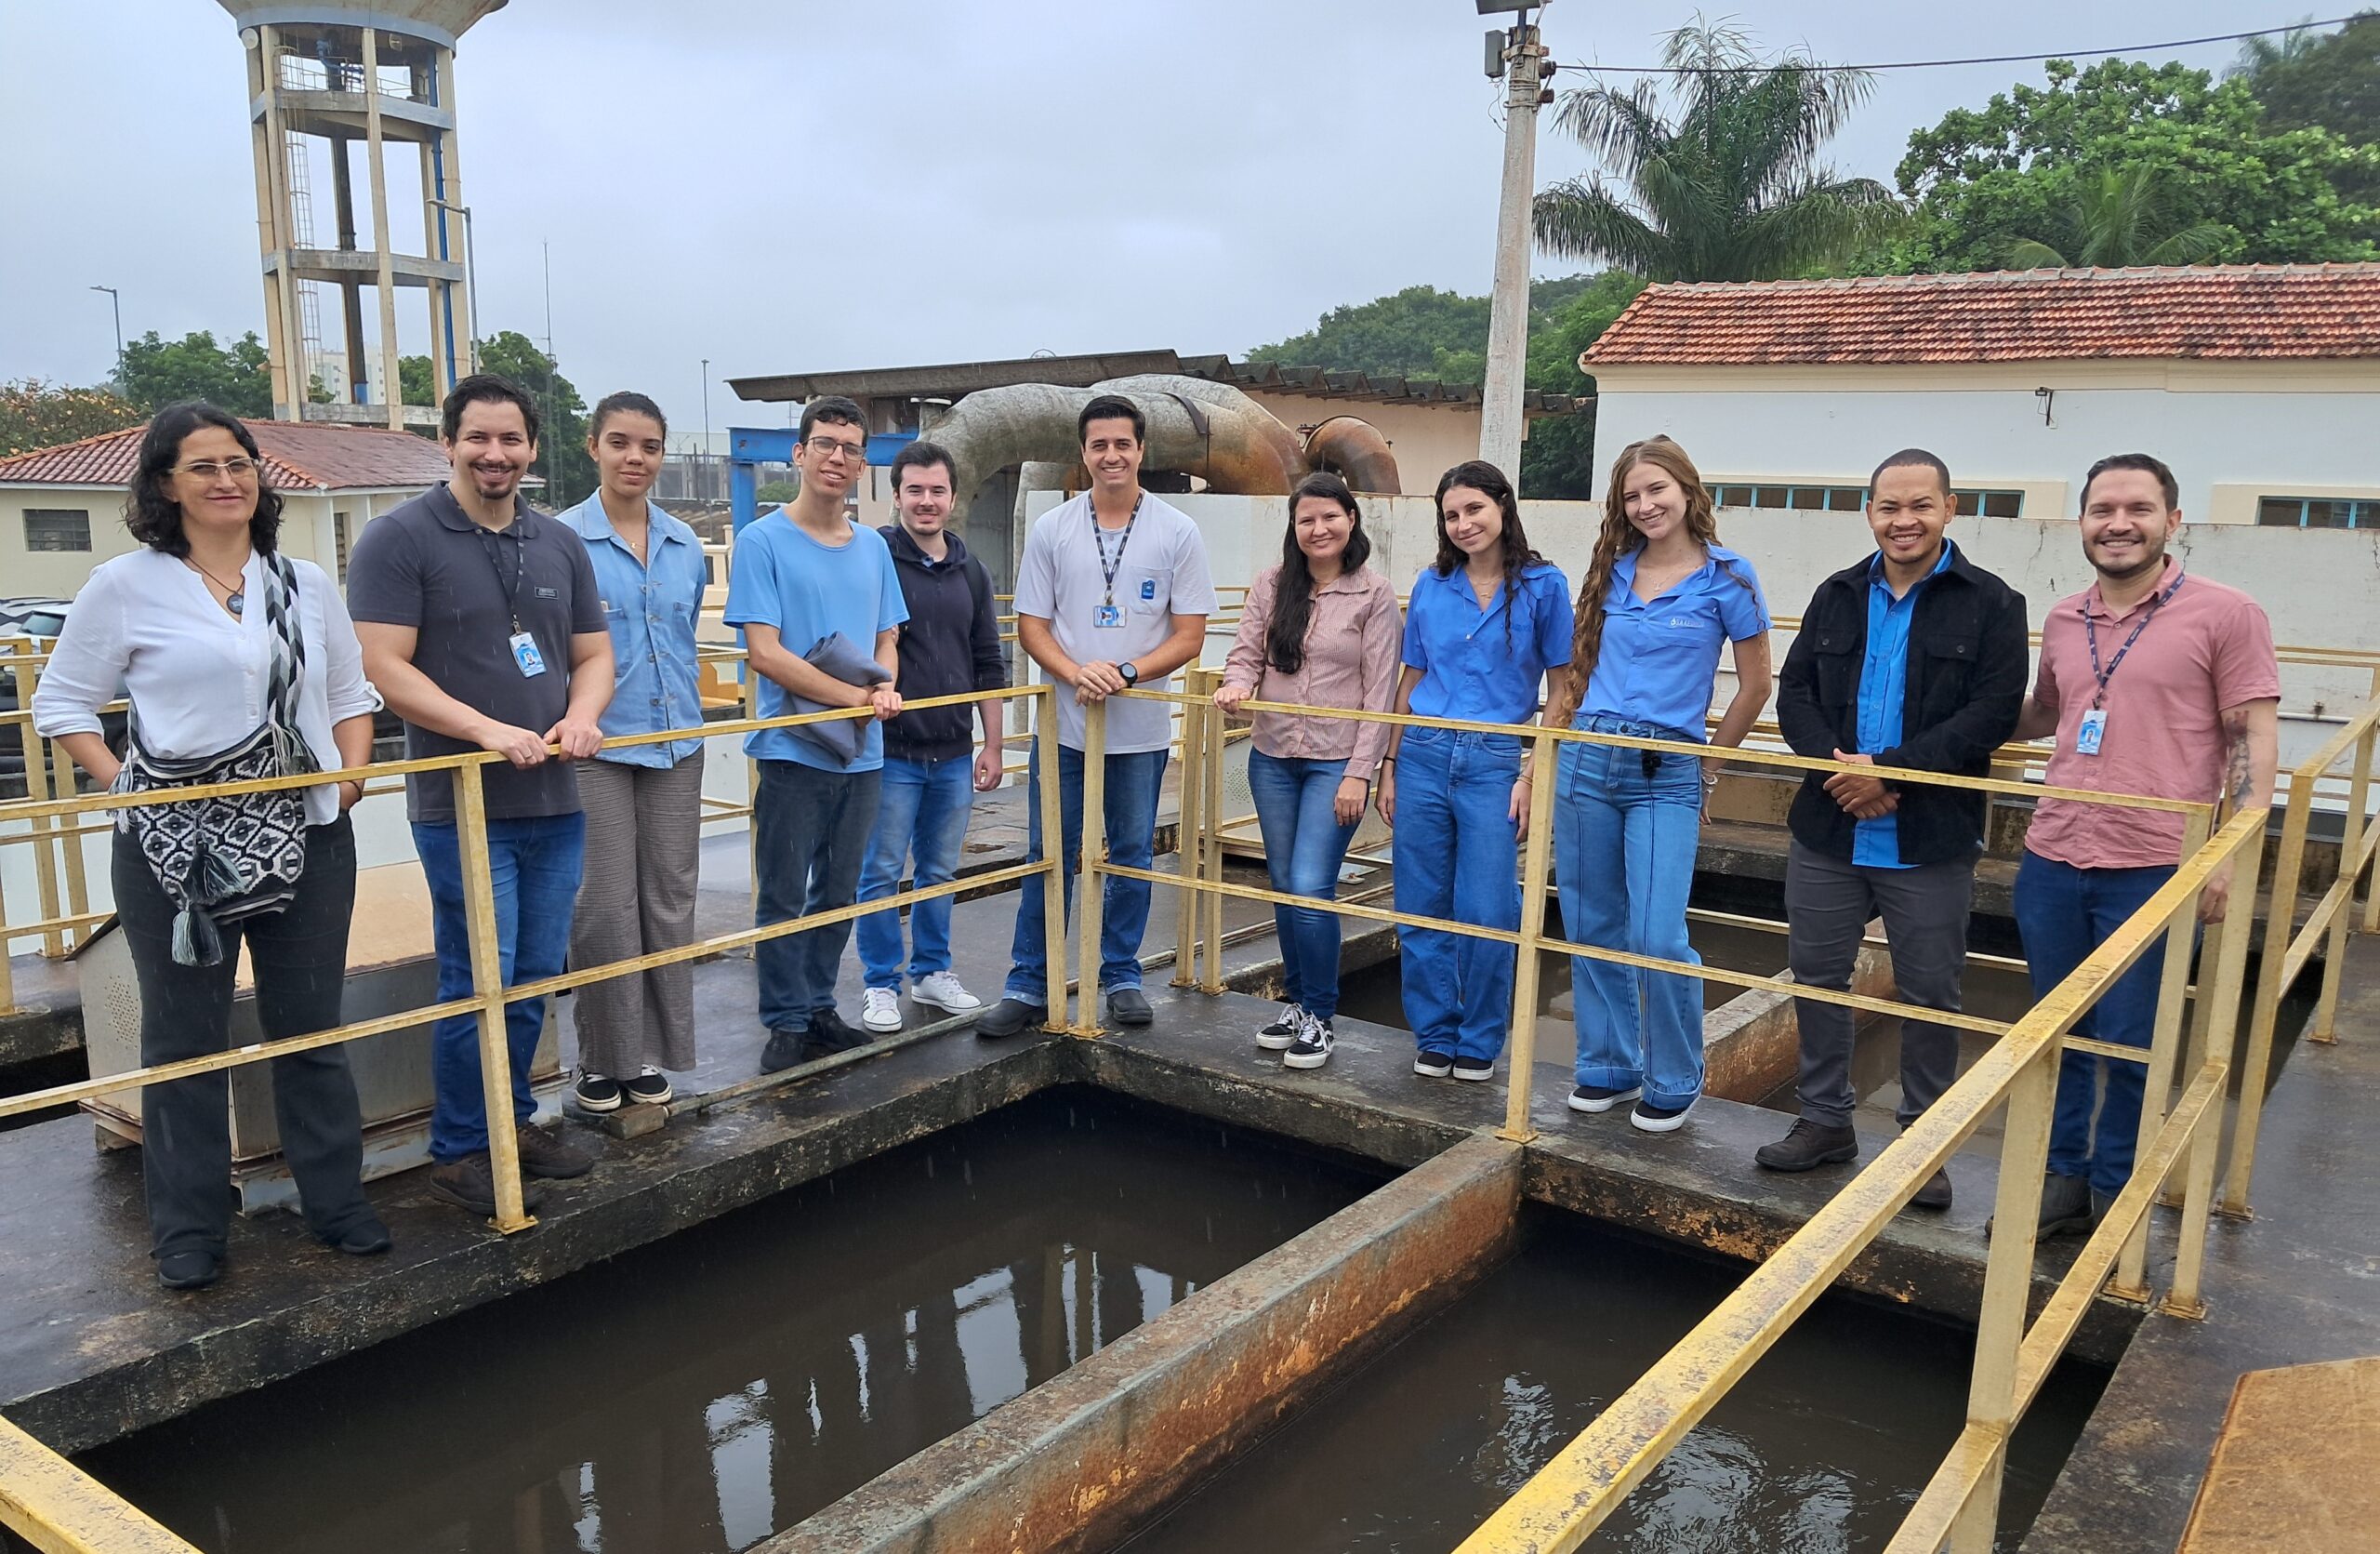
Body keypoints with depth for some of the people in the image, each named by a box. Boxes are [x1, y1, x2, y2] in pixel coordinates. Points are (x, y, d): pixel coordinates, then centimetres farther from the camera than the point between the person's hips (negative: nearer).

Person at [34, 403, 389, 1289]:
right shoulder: (126, 587, -2)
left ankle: (336, 1201, 24)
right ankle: (188, 1230, 22)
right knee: (185, 1037, 8)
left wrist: (351, 769, -1)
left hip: (305, 838, 3)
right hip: (173, 847, -2)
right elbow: (61, 703, 3)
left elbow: (352, 695, 15)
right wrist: (123, 786, -9)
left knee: (311, 1026, 12)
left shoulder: (305, 584, 8)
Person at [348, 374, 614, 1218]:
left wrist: (582, 715, -7)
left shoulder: (560, 544, 12)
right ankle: (460, 1150, 13)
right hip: (461, 804, -6)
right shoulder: (399, 538, -6)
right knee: (478, 983, -2)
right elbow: (384, 666, -13)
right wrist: (488, 729, -23)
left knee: (535, 978, 13)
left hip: (555, 801, 6)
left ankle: (512, 1121, 29)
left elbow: (594, 652, 15)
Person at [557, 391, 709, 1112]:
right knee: (607, 905, -2)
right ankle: (603, 1059, 13)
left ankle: (653, 1052, 21)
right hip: (598, 747, -5)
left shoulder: (684, 542, 9)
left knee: (670, 899, 9)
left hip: (675, 742, 5)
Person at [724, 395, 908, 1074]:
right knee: (786, 896, 2)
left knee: (839, 892, 14)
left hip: (862, 753, 5)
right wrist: (857, 695, -15)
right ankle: (787, 1022, 14)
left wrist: (886, 688, -10)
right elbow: (765, 651, -13)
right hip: (794, 748, -5)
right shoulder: (763, 540, -7)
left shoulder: (872, 548, 10)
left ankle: (819, 1007, 27)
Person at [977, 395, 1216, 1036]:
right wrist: (1077, 673, -18)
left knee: (1132, 855, 11)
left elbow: (1189, 636, -3)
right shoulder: (1051, 529, 2)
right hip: (1063, 725, 0)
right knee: (1049, 856, 5)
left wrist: (1125, 672, -19)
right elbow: (1031, 625, 1)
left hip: (1142, 729, 0)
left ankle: (1121, 975, 26)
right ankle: (1029, 985, 14)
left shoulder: (1177, 532, -2)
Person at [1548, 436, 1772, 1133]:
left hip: (1666, 775, -4)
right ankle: (1607, 1068, 26)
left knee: (1657, 939, -9)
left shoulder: (1726, 576, -2)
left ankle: (1673, 1085, 11)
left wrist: (1707, 763, 6)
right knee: (1591, 929, 9)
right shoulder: (1612, 570, 10)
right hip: (1586, 761, 4)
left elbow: (1755, 685, 3)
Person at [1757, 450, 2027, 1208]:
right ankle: (1825, 1119, 28)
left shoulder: (1991, 604, -4)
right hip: (1828, 831, 4)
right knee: (1816, 975, 12)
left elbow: (1993, 712, -12)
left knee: (1930, 994, 6)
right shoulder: (1837, 596, 9)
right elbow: (1794, 692, 6)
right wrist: (1836, 766, -13)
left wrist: (1889, 770, -19)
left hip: (1930, 840, -4)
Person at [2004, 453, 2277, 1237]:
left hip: (2154, 872, -5)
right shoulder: (2062, 621, 11)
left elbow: (2254, 740, -5)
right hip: (2051, 863, 5)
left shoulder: (2227, 615, -4)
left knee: (2130, 1045, 4)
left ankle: (2115, 1195, 21)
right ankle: (2061, 1177, 27)